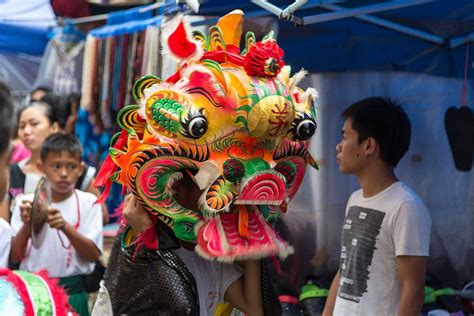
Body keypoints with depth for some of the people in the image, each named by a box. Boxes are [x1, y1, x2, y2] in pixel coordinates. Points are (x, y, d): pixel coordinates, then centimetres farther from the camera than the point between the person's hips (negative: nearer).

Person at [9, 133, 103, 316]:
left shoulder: (87, 203, -3)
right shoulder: (26, 202, 0)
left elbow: (93, 255, -10)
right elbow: (13, 258, -2)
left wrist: (66, 227, -24)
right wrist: (27, 226, -20)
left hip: (72, 292, -1)